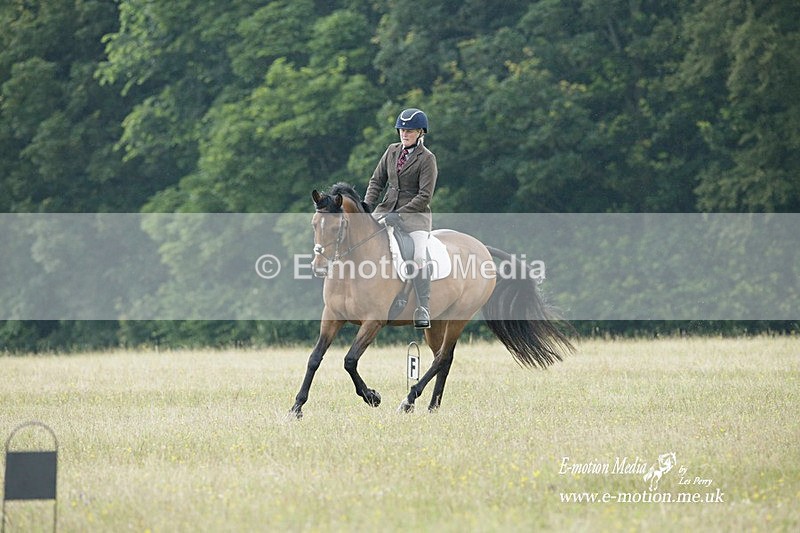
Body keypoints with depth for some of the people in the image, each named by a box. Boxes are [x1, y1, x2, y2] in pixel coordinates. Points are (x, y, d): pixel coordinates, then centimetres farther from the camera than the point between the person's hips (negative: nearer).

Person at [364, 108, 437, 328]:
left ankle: (423, 311, -24)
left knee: (419, 257, -25)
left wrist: (398, 214, -18)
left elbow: (424, 196, -12)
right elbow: (376, 181, 15)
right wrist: (367, 207, -2)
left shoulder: (427, 158, -5)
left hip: (415, 213, -6)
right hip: (386, 210, 6)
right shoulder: (392, 151, 12)